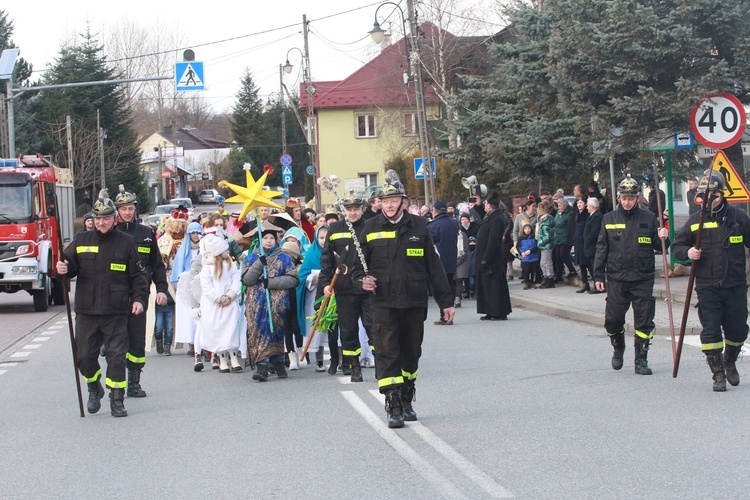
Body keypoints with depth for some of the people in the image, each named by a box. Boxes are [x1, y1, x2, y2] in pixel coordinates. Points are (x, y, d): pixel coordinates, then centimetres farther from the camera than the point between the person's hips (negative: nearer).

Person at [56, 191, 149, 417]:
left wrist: (139, 298, -4)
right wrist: (63, 269, -16)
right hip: (86, 311, 2)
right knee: (84, 356, 5)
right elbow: (69, 265, 7)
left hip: (116, 313, -1)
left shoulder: (125, 242, 4)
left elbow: (137, 275, 6)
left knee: (116, 356, -3)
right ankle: (94, 389, 31)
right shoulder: (81, 240, 6)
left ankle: (117, 400, 6)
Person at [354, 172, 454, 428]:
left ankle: (407, 402, 26)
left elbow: (434, 266, 7)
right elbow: (358, 266, 10)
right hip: (383, 304, -2)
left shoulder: (418, 227, 4)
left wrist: (445, 301, 6)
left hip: (415, 303, 2)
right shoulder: (371, 229, 2)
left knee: (411, 354, 12)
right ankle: (393, 408, -8)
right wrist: (362, 280, -13)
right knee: (387, 354, -9)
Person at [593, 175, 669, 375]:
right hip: (616, 279, 1)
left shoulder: (649, 218, 3)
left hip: (643, 279, -1)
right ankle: (618, 350, 32)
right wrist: (598, 276, 4)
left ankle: (641, 360, 9)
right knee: (613, 320, 5)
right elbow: (601, 248, 8)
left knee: (644, 322, -1)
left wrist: (662, 238, -13)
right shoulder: (609, 219, 5)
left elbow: (658, 246, 10)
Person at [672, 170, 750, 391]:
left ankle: (730, 363, 35)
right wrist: (687, 252, -12)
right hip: (707, 288, 0)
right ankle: (718, 374, 5)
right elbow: (677, 246, 10)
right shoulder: (694, 220, 4)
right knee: (710, 331, -5)